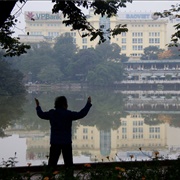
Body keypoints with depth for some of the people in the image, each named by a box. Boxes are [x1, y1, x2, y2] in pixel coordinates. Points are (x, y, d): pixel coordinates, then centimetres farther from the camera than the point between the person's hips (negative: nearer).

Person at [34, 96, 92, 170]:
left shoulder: (51, 113, 2)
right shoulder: (68, 114, -12)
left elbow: (41, 114, 18)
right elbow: (81, 114, -14)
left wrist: (38, 106, 35)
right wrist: (88, 104, -5)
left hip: (54, 142, 4)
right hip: (66, 142, -4)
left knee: (52, 162, 8)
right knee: (68, 162, 3)